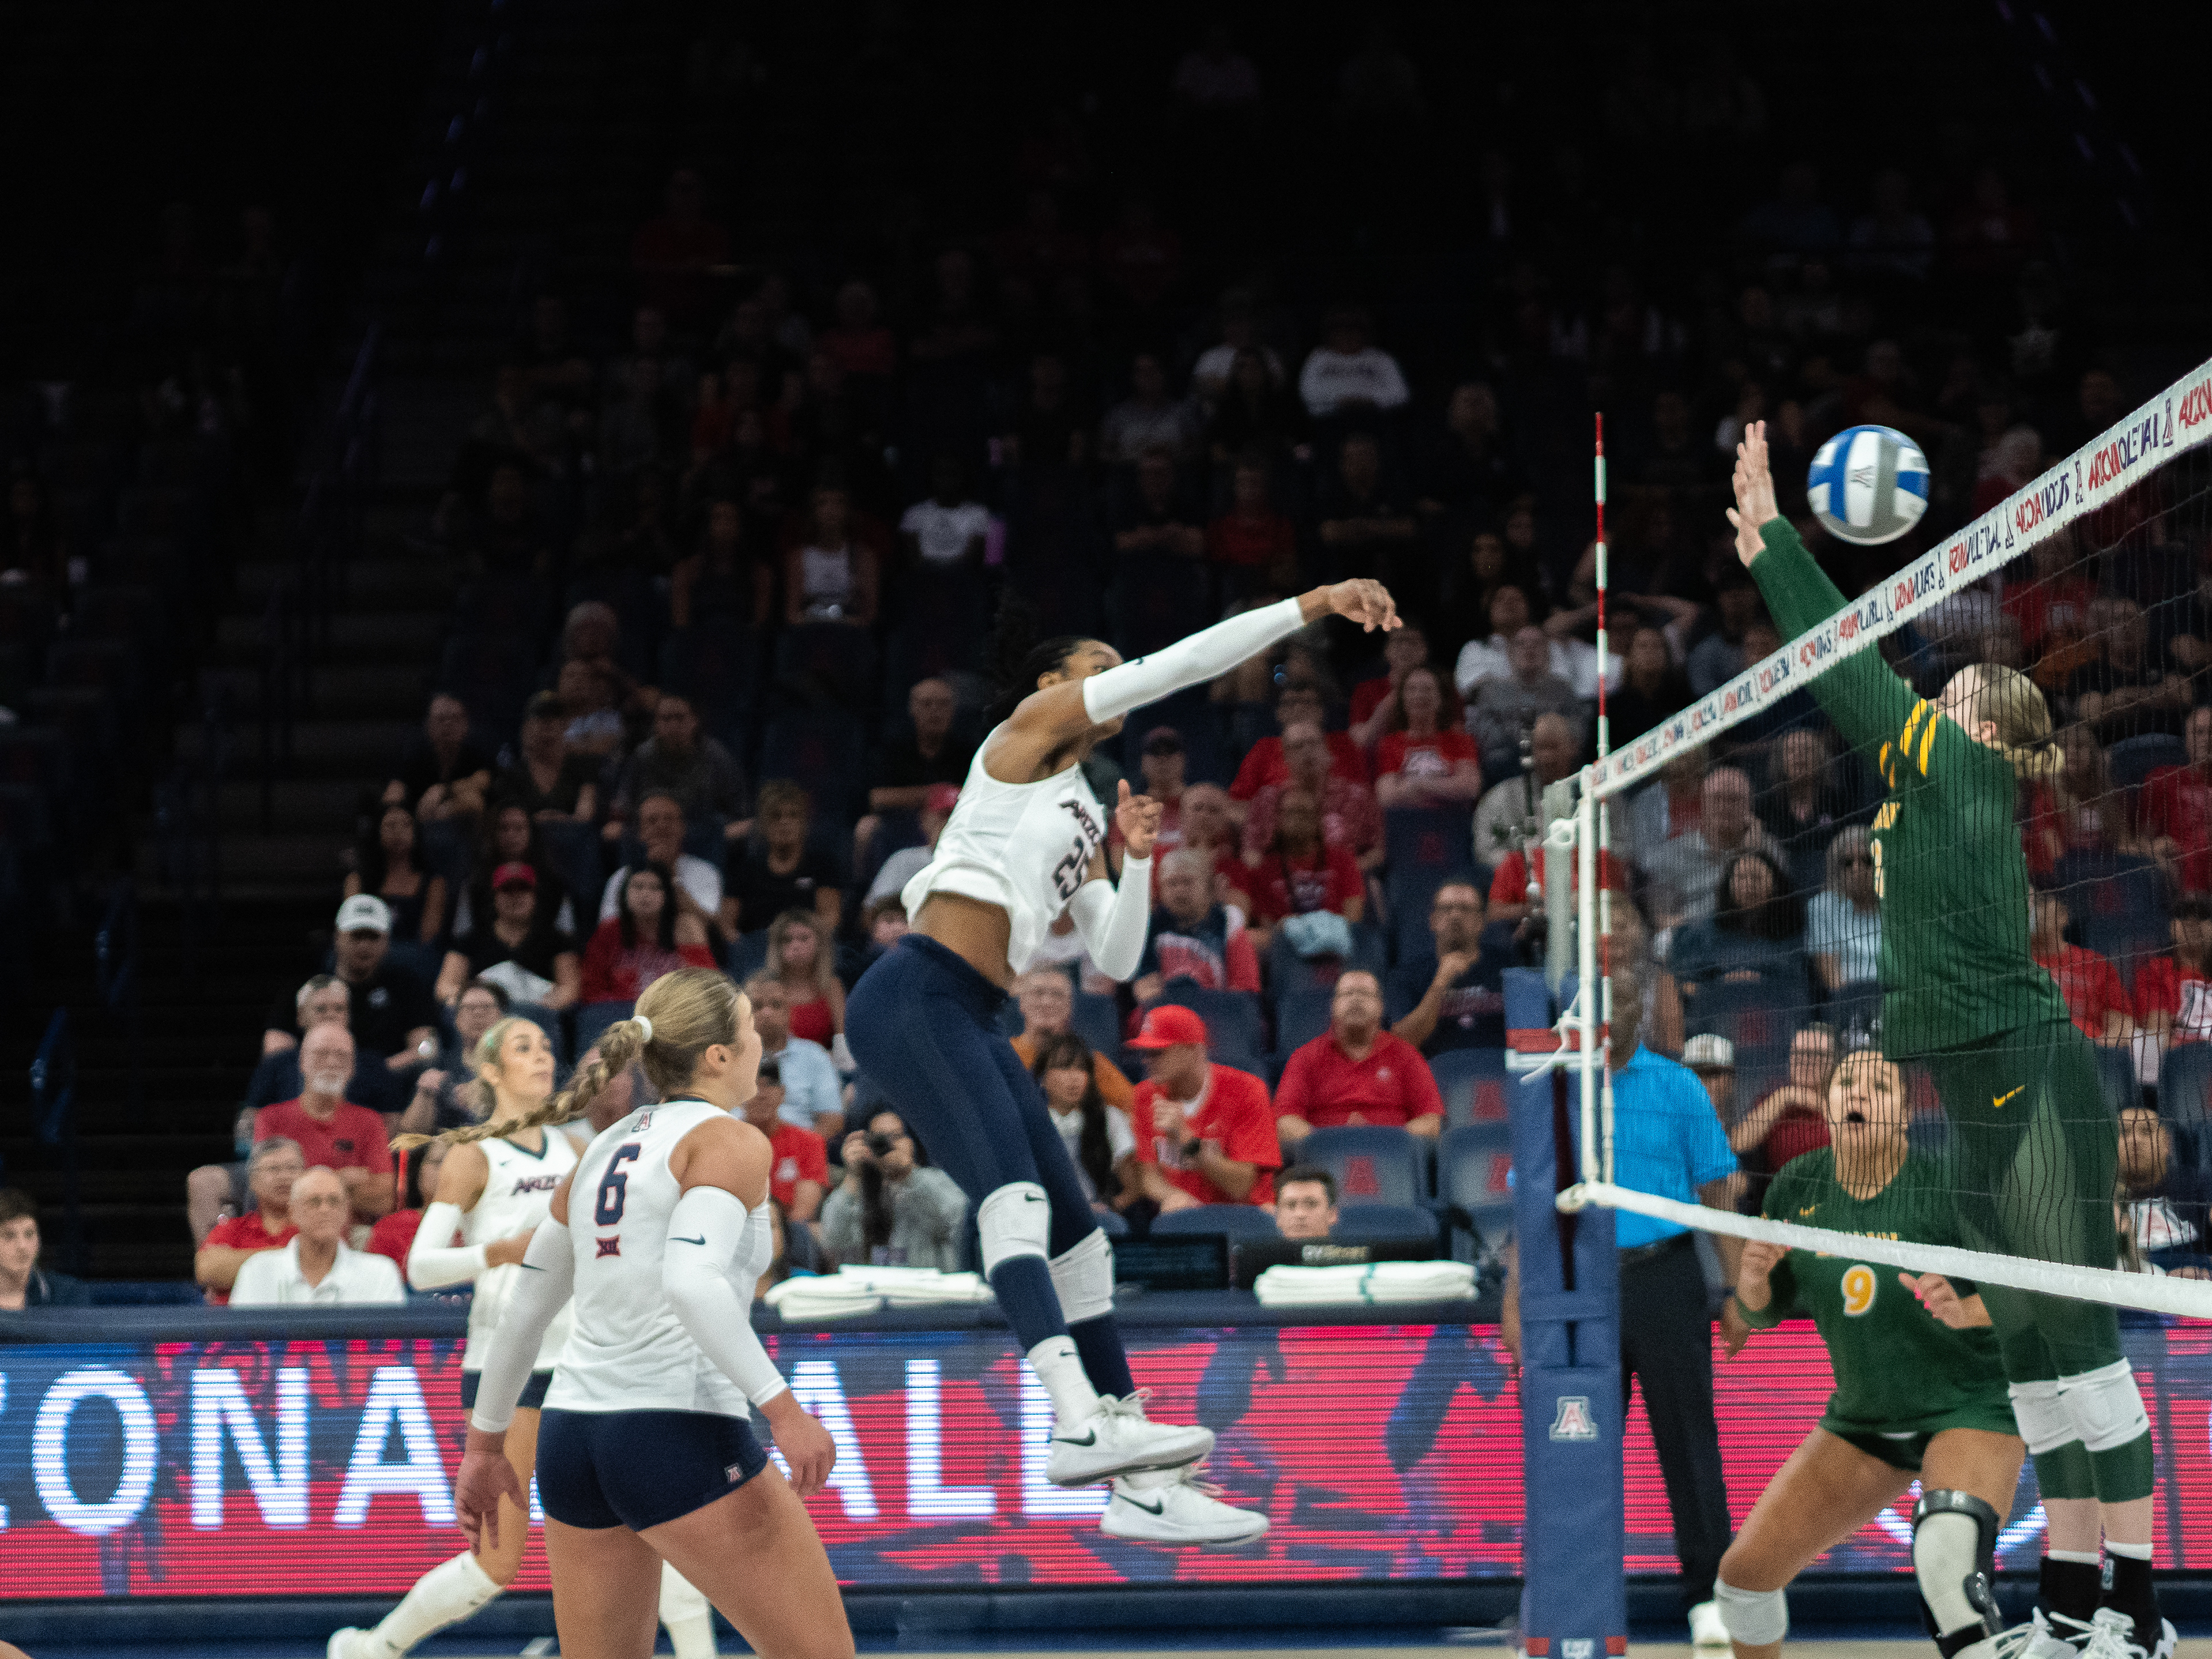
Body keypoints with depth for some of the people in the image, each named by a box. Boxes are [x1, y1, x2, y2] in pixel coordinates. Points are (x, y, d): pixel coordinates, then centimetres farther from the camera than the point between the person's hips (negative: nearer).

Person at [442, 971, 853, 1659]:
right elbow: (692, 1283, -21)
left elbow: (524, 1308, 21)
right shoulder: (729, 1141, -4)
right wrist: (781, 1407, -24)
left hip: (572, 1431, 8)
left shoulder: (605, 1148, 17)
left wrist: (485, 1443, 29)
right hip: (683, 1433, -8)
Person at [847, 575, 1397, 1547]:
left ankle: (1138, 1486, 10)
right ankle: (1080, 1421, -48)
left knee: (1077, 1238, 7)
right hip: (915, 999, -10)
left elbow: (1115, 961, 26)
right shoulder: (1033, 725, 7)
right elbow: (1175, 666, -2)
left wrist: (1138, 858, 13)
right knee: (1014, 1193, -28)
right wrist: (1311, 606, -2)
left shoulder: (1082, 815, 28)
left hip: (970, 1024, 10)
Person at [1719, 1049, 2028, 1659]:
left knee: (1946, 1559, -36)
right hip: (1864, 1420, 6)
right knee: (1744, 1573, 4)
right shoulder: (1797, 1188, -3)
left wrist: (1965, 1310, -39)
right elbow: (1762, 1313, 8)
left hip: (1972, 1407, -6)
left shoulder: (1945, 1184, -19)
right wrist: (1752, 1280, -16)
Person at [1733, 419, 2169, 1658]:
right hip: (1987, 1090, 10)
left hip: (2032, 1083, -10)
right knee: (2033, 1341, 10)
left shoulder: (1963, 766, -7)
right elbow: (1853, 682, 25)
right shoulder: (1934, 779, 15)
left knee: (2079, 1332, -10)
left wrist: (1771, 531, -1)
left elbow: (1845, 667, -7)